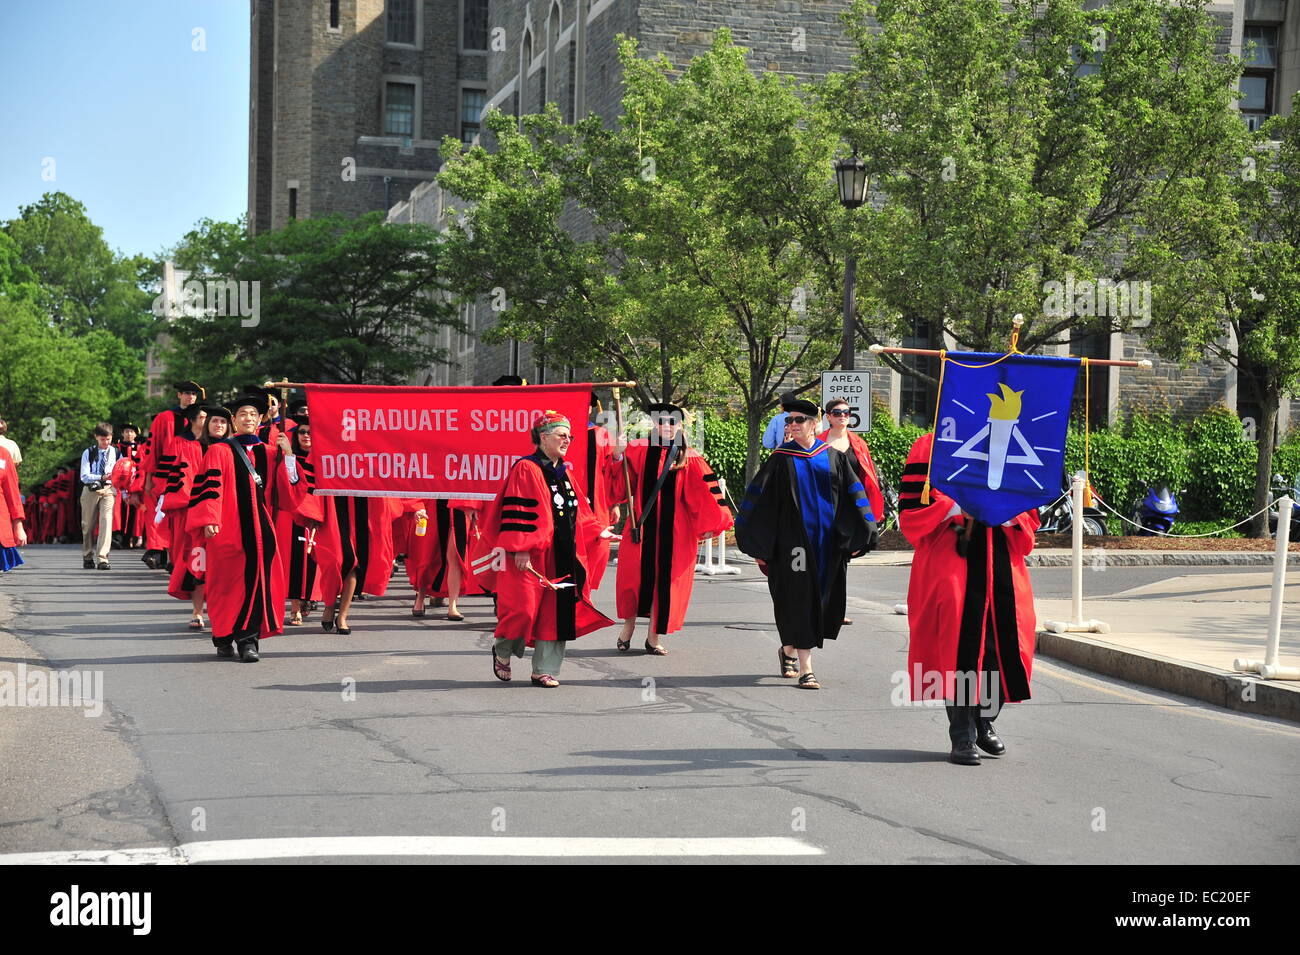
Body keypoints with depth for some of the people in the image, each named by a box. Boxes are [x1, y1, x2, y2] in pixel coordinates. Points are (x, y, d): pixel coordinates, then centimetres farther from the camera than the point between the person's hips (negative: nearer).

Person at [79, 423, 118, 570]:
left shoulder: (116, 453, 4)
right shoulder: (88, 453, 0)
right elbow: (84, 476, -8)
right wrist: (102, 477, -21)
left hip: (109, 490, -1)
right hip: (91, 490, 1)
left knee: (106, 522, -16)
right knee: (88, 525, 9)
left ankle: (102, 558, -20)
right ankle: (88, 557, 26)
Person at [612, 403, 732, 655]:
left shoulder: (690, 459, 3)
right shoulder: (639, 451, 3)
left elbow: (705, 491, 1)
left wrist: (708, 524, -7)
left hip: (674, 529, 1)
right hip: (642, 524, 0)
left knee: (664, 579, 4)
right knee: (635, 575, 1)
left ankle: (654, 638, 14)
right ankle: (628, 627, 22)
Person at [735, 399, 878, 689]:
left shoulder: (833, 457, 5)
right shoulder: (781, 459, -1)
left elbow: (853, 495, 9)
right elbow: (758, 499, -2)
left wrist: (857, 538, 2)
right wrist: (758, 546, -8)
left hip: (827, 542, 3)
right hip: (793, 542, -3)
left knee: (824, 602, 10)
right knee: (800, 600, -7)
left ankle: (789, 649, 33)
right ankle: (805, 669, -5)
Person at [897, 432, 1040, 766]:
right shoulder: (931, 448, 1)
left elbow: (1029, 512, 17)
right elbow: (910, 513, -4)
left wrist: (1009, 515, -5)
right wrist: (957, 506, -17)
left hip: (1002, 566, 4)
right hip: (950, 565, -4)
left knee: (1003, 646, 4)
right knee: (958, 648, -6)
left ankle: (985, 722, 25)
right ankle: (962, 737, 3)